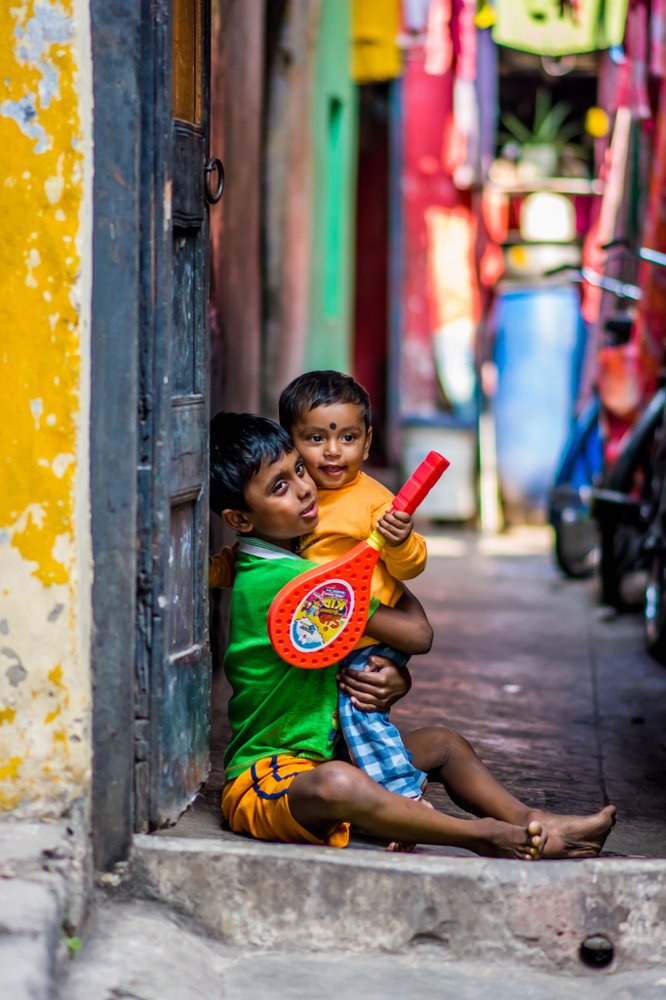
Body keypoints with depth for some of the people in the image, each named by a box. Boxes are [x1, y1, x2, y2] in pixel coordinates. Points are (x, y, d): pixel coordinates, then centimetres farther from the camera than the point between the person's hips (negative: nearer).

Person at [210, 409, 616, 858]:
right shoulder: (285, 580, -22)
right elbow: (417, 633, -16)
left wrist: (394, 674, -5)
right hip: (264, 782, -11)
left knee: (443, 742, 15)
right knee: (335, 784, -41)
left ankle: (531, 820, -3)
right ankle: (483, 836, -39)